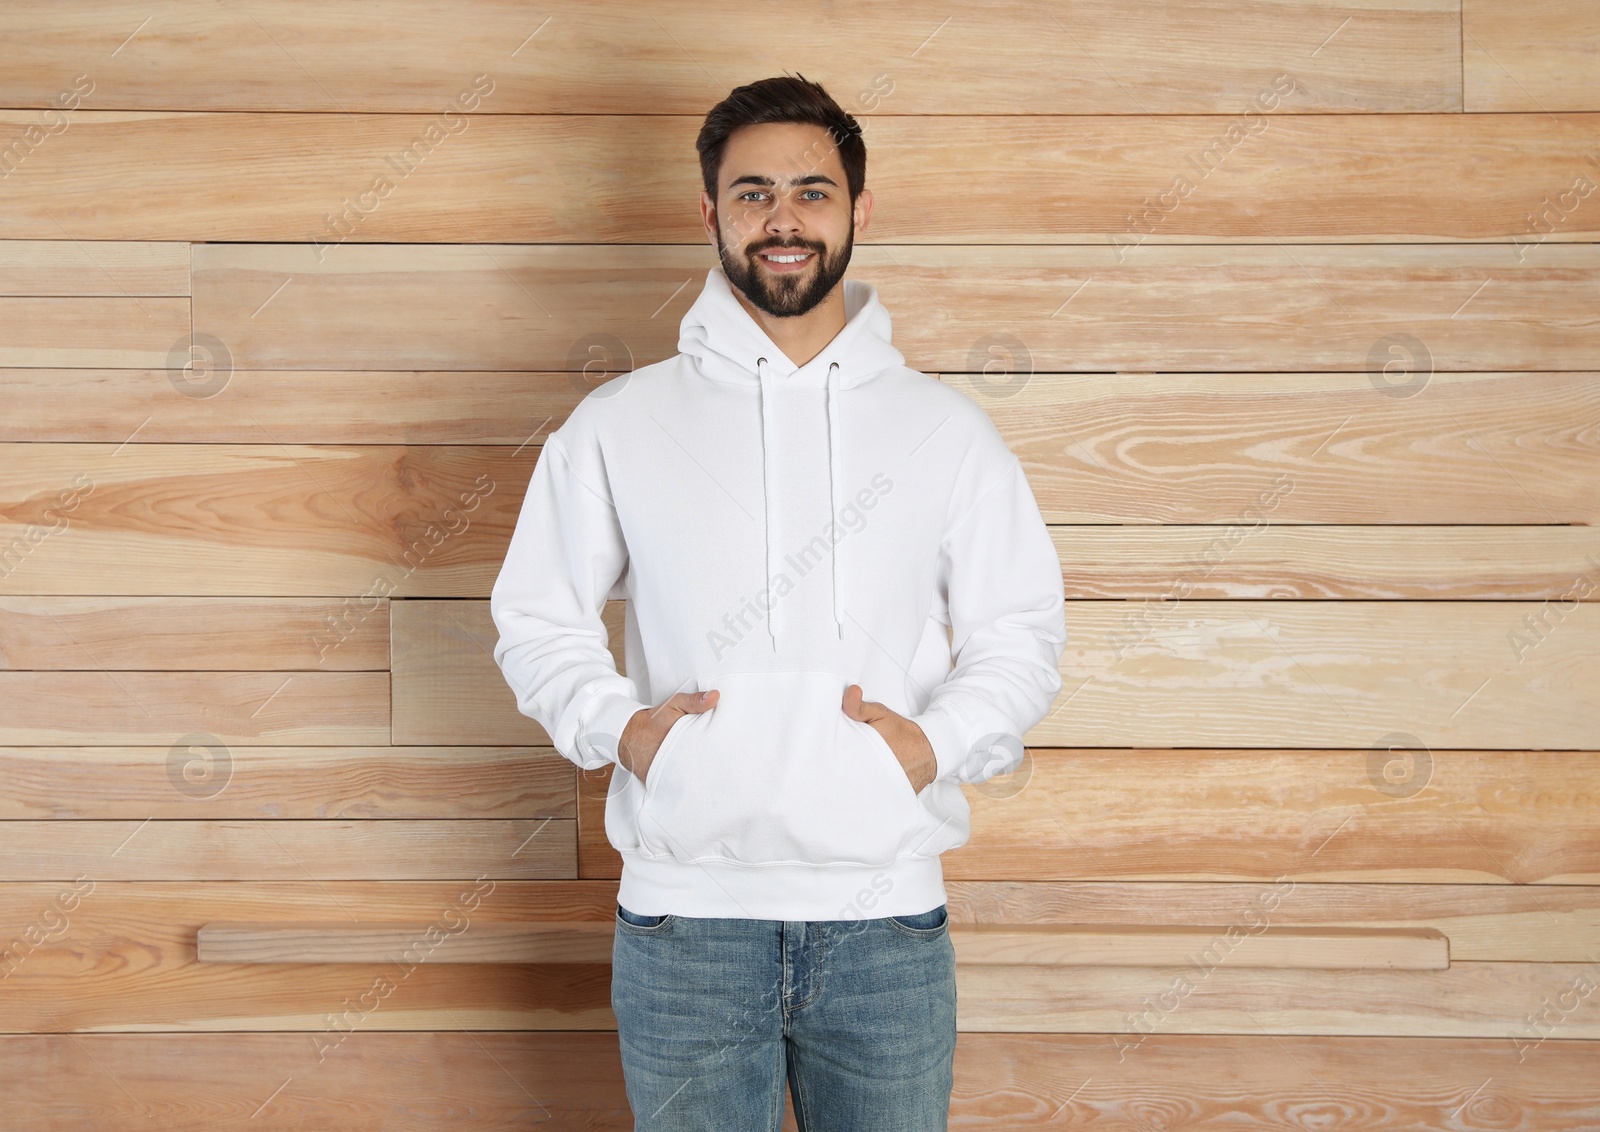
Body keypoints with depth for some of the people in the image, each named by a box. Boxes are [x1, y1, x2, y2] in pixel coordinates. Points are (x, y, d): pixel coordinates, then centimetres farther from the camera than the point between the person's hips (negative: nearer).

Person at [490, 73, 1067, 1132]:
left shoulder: (948, 427, 6)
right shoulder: (618, 425, 5)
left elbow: (1022, 632, 8)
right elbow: (537, 616, 10)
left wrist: (935, 743, -9)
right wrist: (619, 728, -7)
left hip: (889, 912, 1)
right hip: (685, 913, 0)